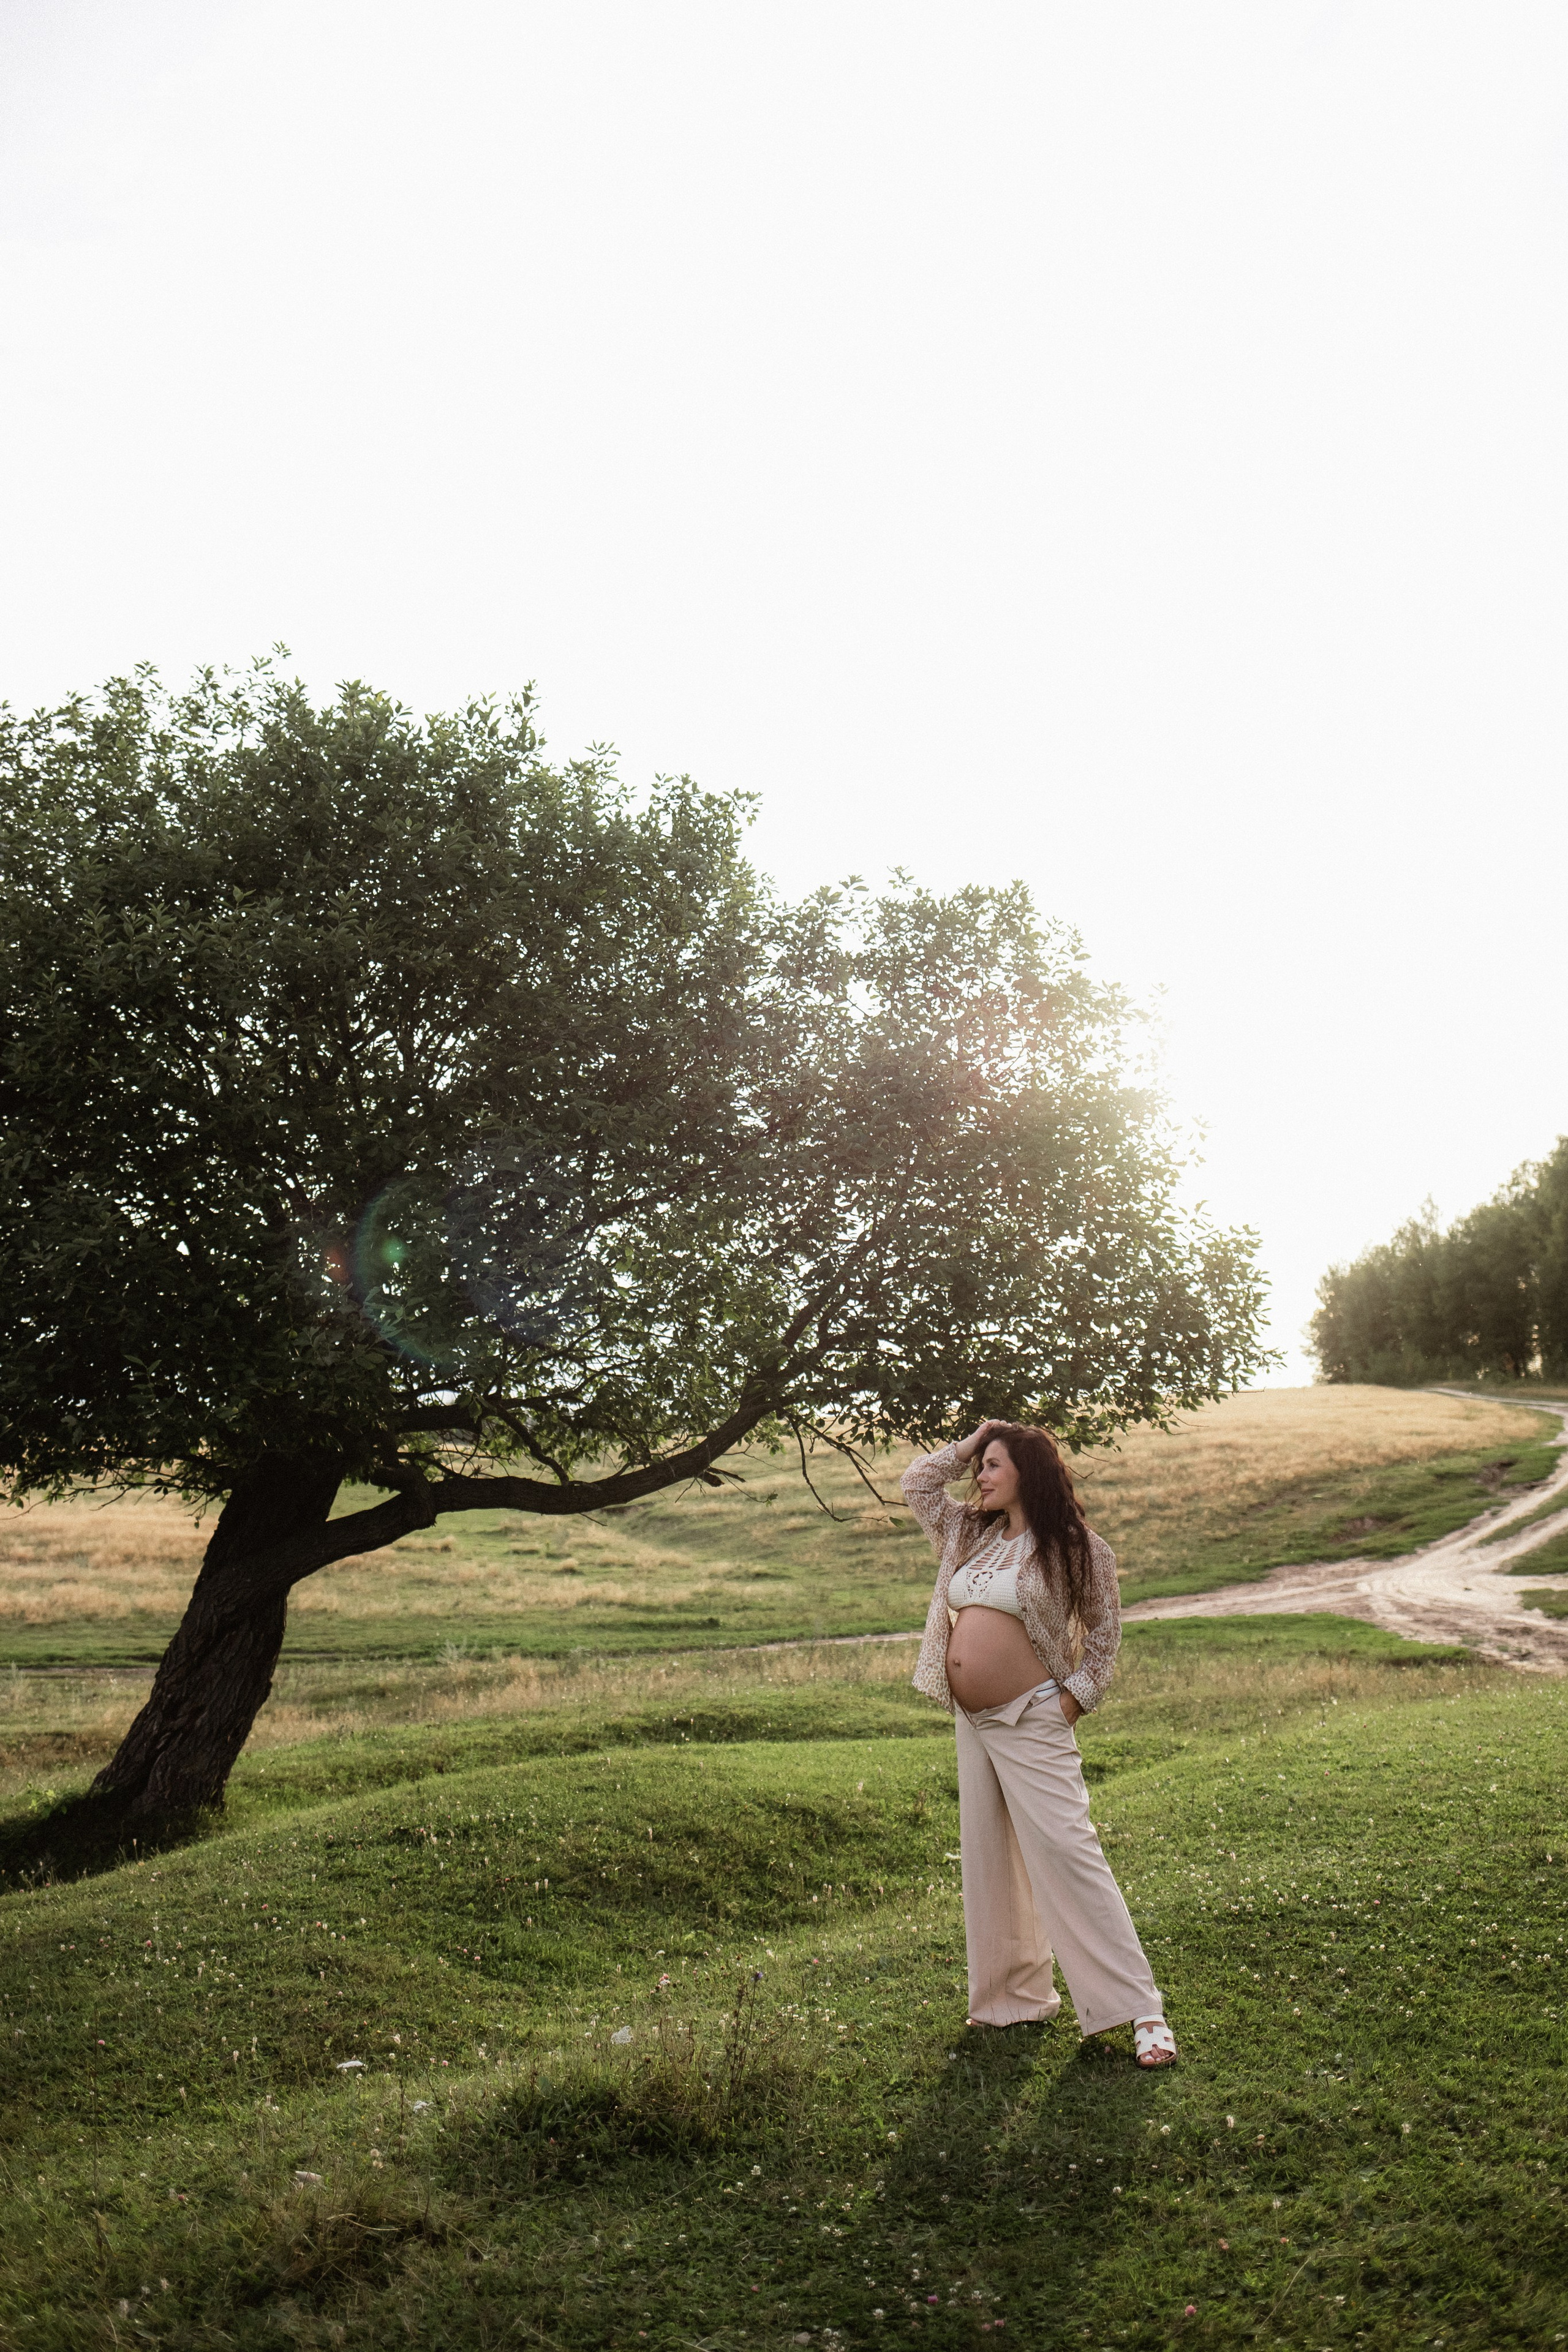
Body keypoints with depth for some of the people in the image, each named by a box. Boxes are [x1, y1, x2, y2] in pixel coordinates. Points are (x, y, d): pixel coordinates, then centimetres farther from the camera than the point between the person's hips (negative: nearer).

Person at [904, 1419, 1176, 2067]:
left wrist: (1079, 1694, -5)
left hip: (1032, 1722, -7)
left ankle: (1140, 2009, -5)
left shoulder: (1076, 1547, -6)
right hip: (972, 1723, 7)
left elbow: (1104, 1626, 2)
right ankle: (1017, 1995, 26)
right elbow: (918, 1482, 20)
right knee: (988, 1857, 12)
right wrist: (969, 1443, 11)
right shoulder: (970, 1534, 10)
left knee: (1064, 1852, -11)